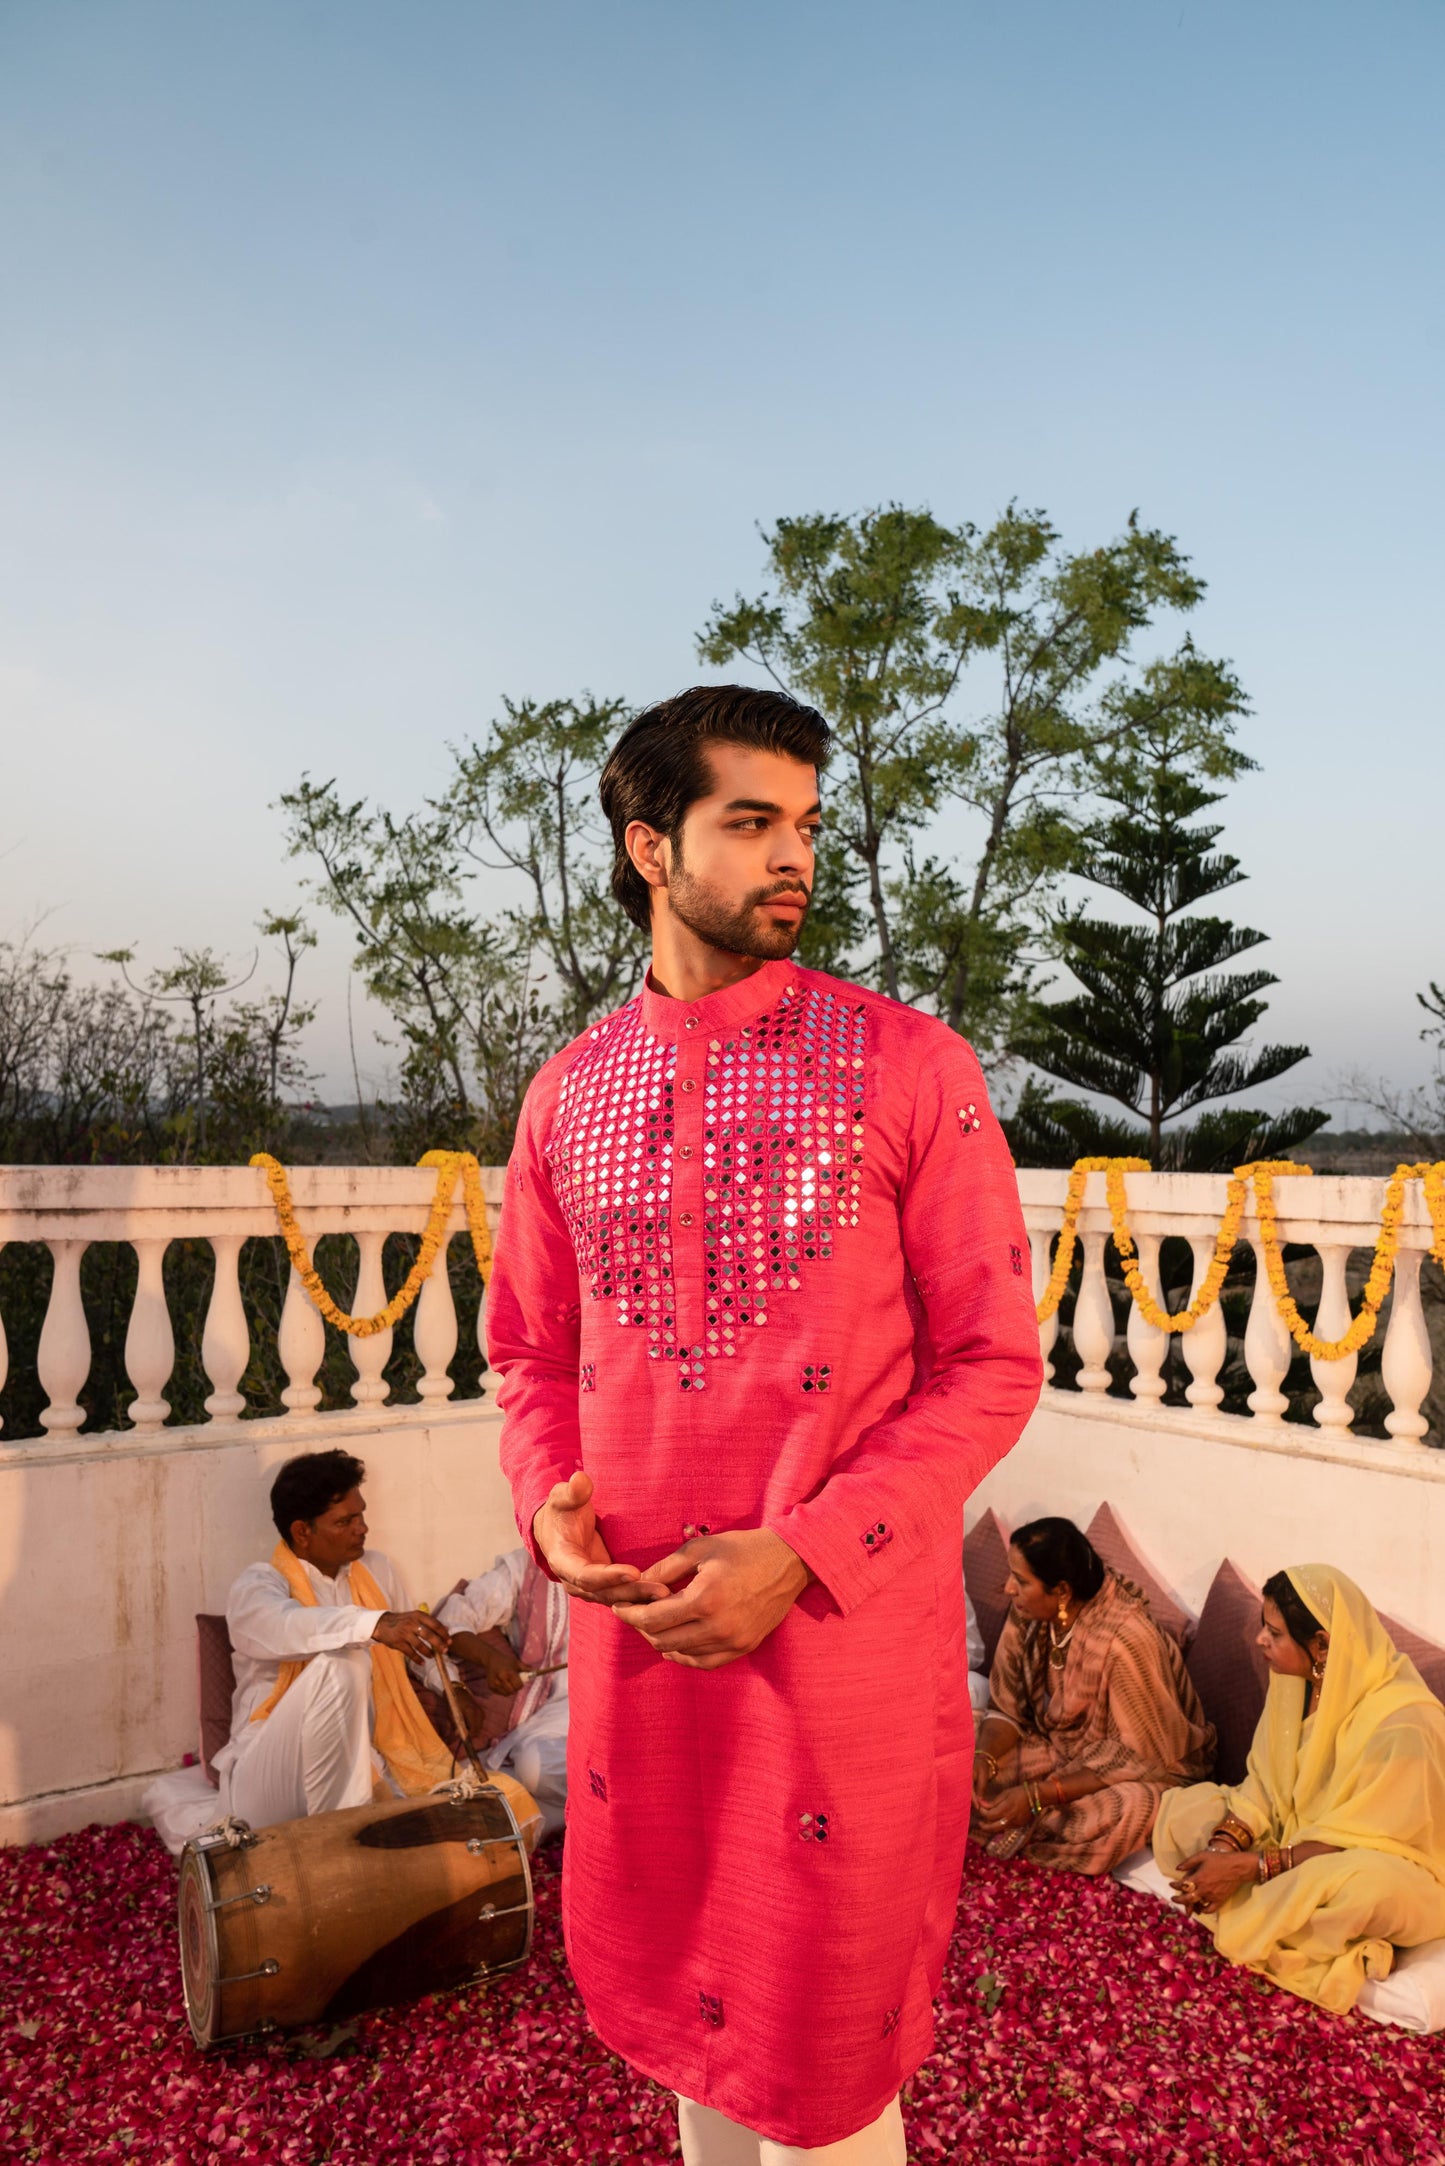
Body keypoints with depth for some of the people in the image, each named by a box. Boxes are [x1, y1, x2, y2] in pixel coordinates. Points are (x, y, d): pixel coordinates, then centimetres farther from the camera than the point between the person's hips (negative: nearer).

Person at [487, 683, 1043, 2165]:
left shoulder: (909, 1066, -8)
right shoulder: (571, 1091, 4)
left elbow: (993, 1364, -9)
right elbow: (530, 1347, 12)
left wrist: (800, 1556, -18)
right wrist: (552, 1504, -7)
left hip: (849, 1633, -4)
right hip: (636, 1628, 4)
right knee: (678, 1984, 24)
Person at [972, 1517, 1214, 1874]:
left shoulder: (1125, 1642, -32)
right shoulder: (1028, 1615, -13)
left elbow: (1141, 1758, -25)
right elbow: (1007, 1708, -2)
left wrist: (1038, 1796, -31)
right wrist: (984, 1758, -24)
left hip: (1148, 1771, -5)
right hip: (1062, 1749, 5)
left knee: (1122, 1812, -37)